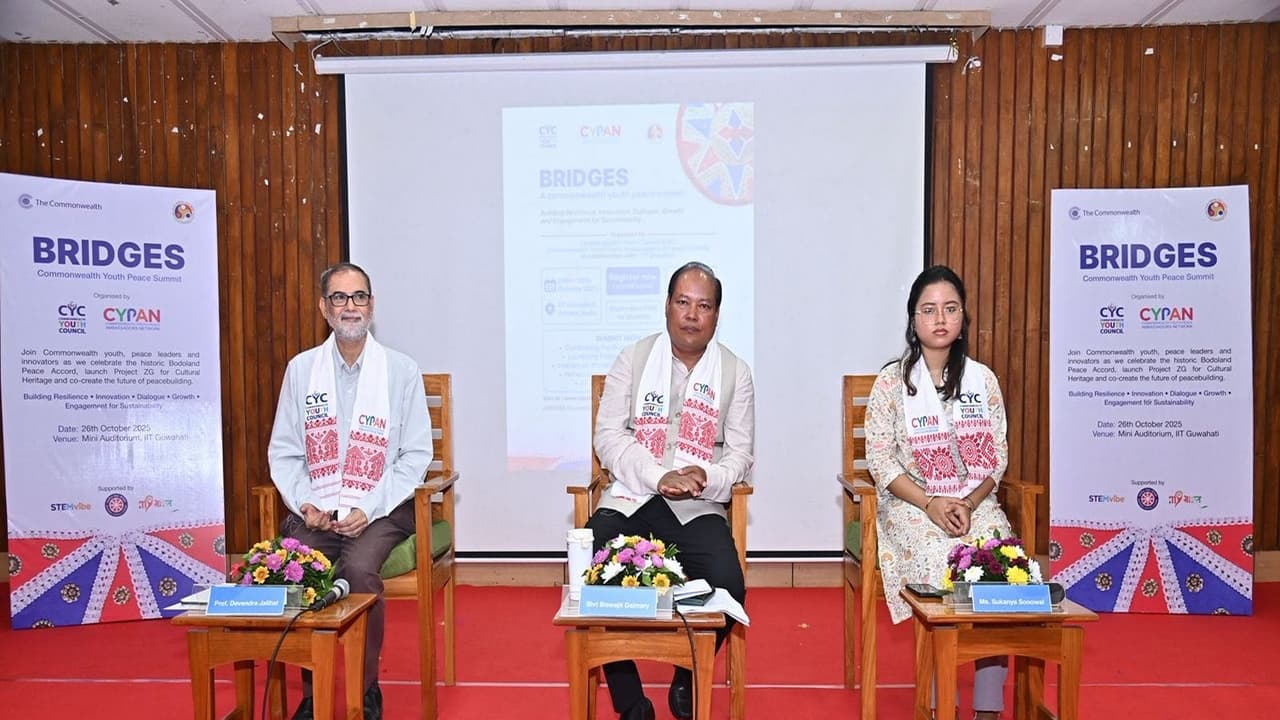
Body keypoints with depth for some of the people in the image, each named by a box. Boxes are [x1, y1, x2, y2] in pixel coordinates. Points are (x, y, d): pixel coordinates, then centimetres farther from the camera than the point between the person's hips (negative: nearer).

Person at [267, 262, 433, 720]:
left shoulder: (402, 371, 1)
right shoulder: (300, 369, 9)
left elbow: (416, 454, -1)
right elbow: (283, 452, 10)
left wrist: (369, 510, -12)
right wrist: (304, 504, -8)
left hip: (379, 509, -2)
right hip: (315, 509, 3)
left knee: (359, 570, -30)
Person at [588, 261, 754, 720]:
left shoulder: (736, 372, 7)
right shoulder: (633, 358, 5)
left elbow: (741, 454, 7)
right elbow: (608, 436, -1)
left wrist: (707, 477, -15)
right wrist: (659, 477, -16)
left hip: (699, 507, 0)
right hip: (630, 498, 0)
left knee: (727, 587, -25)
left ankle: (686, 683, 8)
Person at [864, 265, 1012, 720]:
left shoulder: (983, 379, 9)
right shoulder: (892, 382, 0)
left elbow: (997, 457, 6)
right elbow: (881, 462, -5)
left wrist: (969, 504, -11)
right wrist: (932, 504, -16)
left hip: (975, 504, 3)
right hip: (911, 504, -2)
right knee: (941, 564, -29)